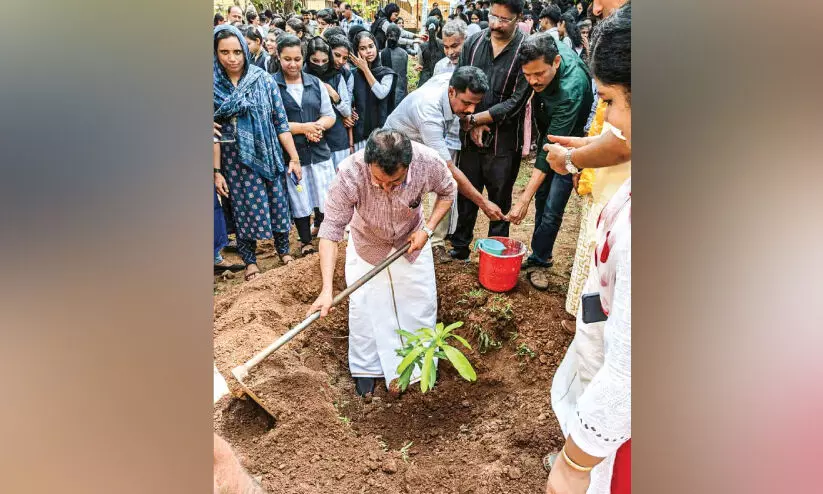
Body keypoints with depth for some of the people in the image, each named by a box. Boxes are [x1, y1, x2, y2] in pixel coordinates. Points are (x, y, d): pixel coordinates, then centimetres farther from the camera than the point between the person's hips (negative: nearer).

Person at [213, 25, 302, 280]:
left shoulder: (263, 79, -4)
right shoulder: (213, 85, -4)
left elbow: (281, 122, -4)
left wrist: (294, 157, -5)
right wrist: (215, 171, -4)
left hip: (267, 155, 0)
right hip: (234, 160, 0)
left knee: (278, 203, 9)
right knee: (245, 208, 8)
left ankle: (283, 249, 31)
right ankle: (249, 259, 25)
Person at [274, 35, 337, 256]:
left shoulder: (315, 83, 9)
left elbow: (330, 115, 10)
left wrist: (317, 126, -11)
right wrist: (303, 128, -14)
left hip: (319, 151, 3)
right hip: (291, 154, -3)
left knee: (327, 198, 5)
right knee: (300, 202, 7)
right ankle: (306, 242, 25)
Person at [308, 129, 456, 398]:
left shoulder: (429, 162, -34)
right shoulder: (350, 173, -40)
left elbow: (447, 192, -10)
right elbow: (331, 230, -36)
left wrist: (427, 229, -22)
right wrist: (327, 289, -43)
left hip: (411, 241, 2)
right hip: (367, 244, -1)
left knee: (421, 305, 11)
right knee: (363, 307, 2)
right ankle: (365, 369, 27)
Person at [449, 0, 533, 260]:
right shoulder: (473, 43, 2)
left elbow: (516, 102, -14)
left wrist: (475, 118, -13)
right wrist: (471, 125, -6)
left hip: (503, 140, -3)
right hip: (470, 136, 4)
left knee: (499, 199, 9)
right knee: (466, 192, 13)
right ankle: (460, 245, 29)